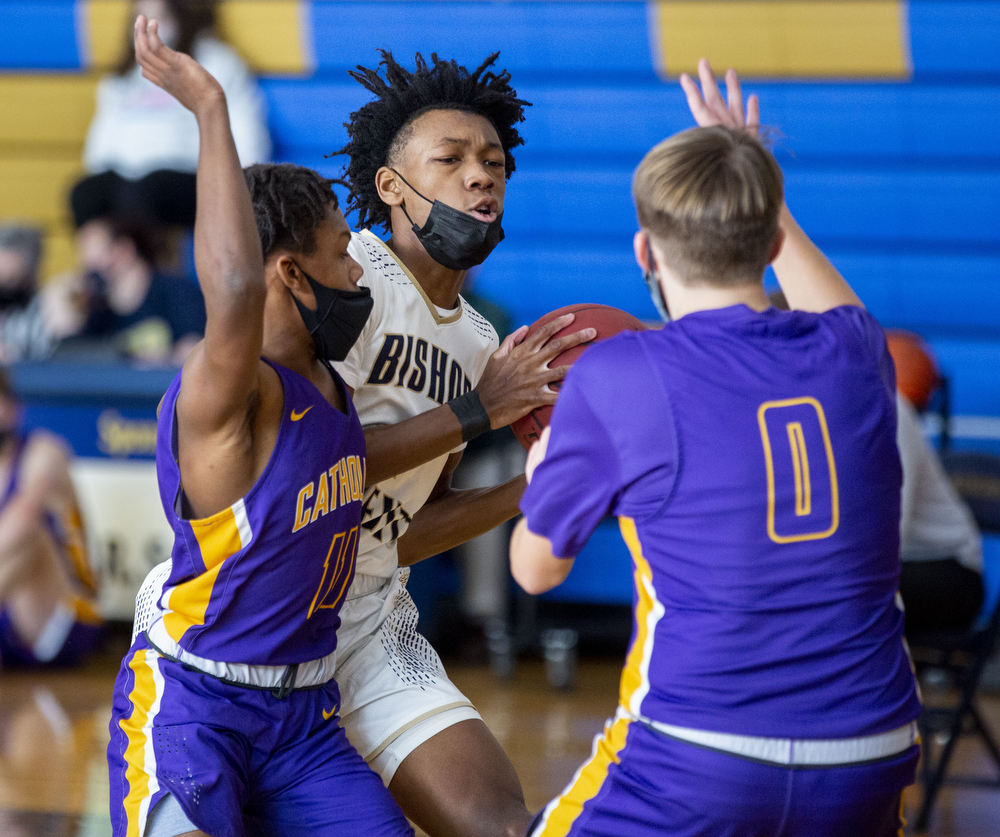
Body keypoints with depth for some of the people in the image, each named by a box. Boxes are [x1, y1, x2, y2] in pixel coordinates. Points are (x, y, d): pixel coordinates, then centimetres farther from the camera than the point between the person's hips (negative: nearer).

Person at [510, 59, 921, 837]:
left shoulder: (614, 376, -6)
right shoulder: (853, 358, 5)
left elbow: (537, 566, 9)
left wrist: (543, 469, 29)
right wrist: (761, 192, 42)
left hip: (692, 768, -4)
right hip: (866, 765, 4)